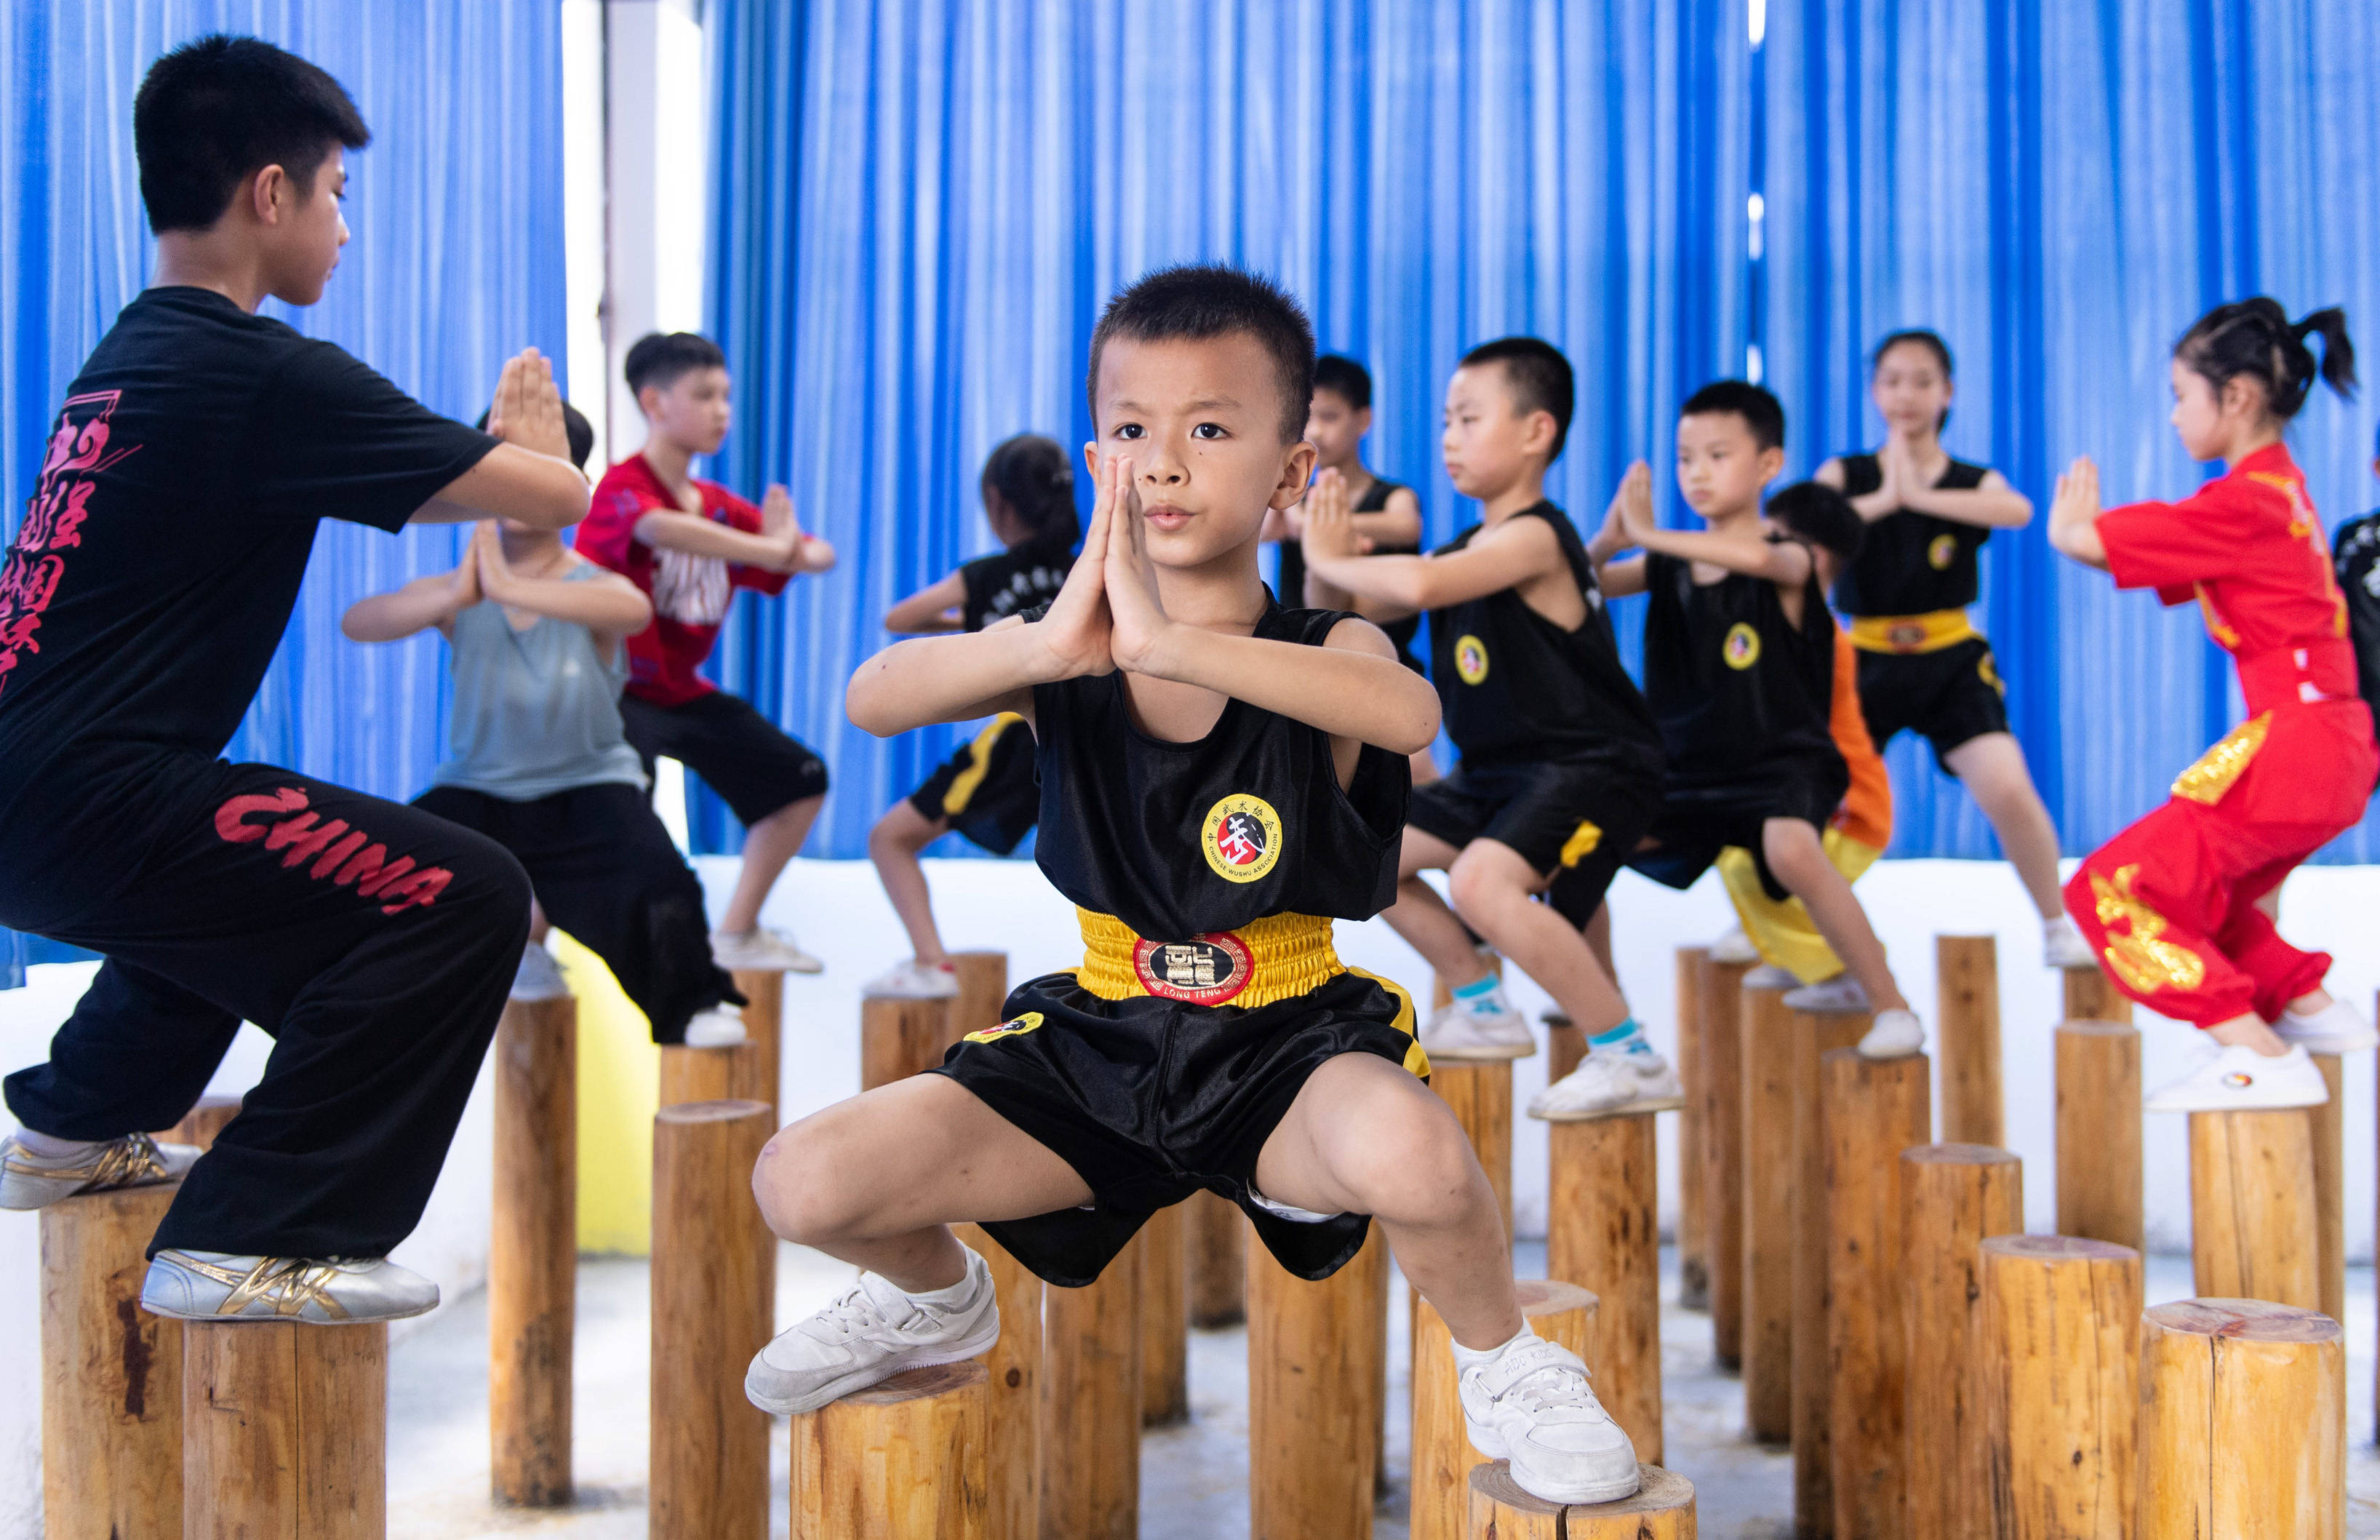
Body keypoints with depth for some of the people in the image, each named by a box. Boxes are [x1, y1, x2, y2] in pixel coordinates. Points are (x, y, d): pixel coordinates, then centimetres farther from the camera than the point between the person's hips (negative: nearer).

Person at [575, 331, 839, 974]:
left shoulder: (723, 507, 7)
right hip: (617, 688, -8)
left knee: (802, 782, 10)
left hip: (685, 691, 8)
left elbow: (820, 556, 3)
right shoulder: (623, 486, -17)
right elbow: (659, 527, -41)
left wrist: (798, 551, -22)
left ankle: (737, 934, 24)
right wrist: (771, 549, -41)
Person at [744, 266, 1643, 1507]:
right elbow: (874, 700, -22)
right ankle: (938, 1302, 28)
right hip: (1098, 1042, 4)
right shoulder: (1062, 660, -4)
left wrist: (1169, 644, -46)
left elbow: (1408, 713, -37)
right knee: (804, 1183, -10)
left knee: (1412, 1158, -38)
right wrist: (1044, 647, -41)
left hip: (1285, 1043, -3)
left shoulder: (1324, 649, -11)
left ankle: (1505, 1370, -3)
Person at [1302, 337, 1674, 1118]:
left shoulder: (1534, 536, -20)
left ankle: (1632, 1058, -18)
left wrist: (1329, 560, -21)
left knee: (1482, 879, -33)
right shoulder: (1467, 549, 9)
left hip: (1593, 767, -10)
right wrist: (1333, 554, -8)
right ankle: (1485, 1010, 27)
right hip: (1500, 772, 10)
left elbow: (1419, 585, -37)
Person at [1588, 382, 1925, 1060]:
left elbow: (1759, 558, -33)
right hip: (1685, 768, 6)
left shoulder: (1789, 558, -9)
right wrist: (1608, 540, -23)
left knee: (1791, 849, -36)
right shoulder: (1667, 562, 5)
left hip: (1782, 762, -6)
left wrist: (1650, 535, -34)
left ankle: (1893, 1005, -21)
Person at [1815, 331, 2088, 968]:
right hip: (1865, 659, 1)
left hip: (1950, 659, -1)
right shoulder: (1846, 475, 1)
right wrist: (1883, 499, -28)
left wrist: (1921, 496, -30)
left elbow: (2018, 510, -25)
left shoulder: (1972, 482, -1)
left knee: (2008, 789, -16)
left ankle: (2059, 927, 5)